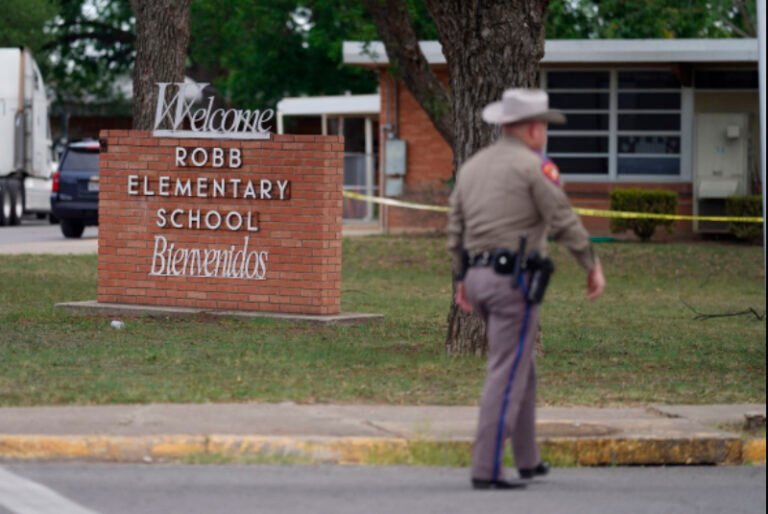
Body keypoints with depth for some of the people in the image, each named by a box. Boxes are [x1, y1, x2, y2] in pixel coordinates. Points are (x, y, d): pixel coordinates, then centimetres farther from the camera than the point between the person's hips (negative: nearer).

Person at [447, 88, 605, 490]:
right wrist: (593, 266, 0)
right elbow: (565, 222, -10)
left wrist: (462, 280, 23)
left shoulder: (472, 167, 14)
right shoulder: (533, 167, -8)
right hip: (515, 278, -8)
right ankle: (485, 469, -11)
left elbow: (456, 229, 16)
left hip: (479, 275, 8)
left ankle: (528, 460, 26)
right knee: (507, 375, -7)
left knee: (521, 367, 20)